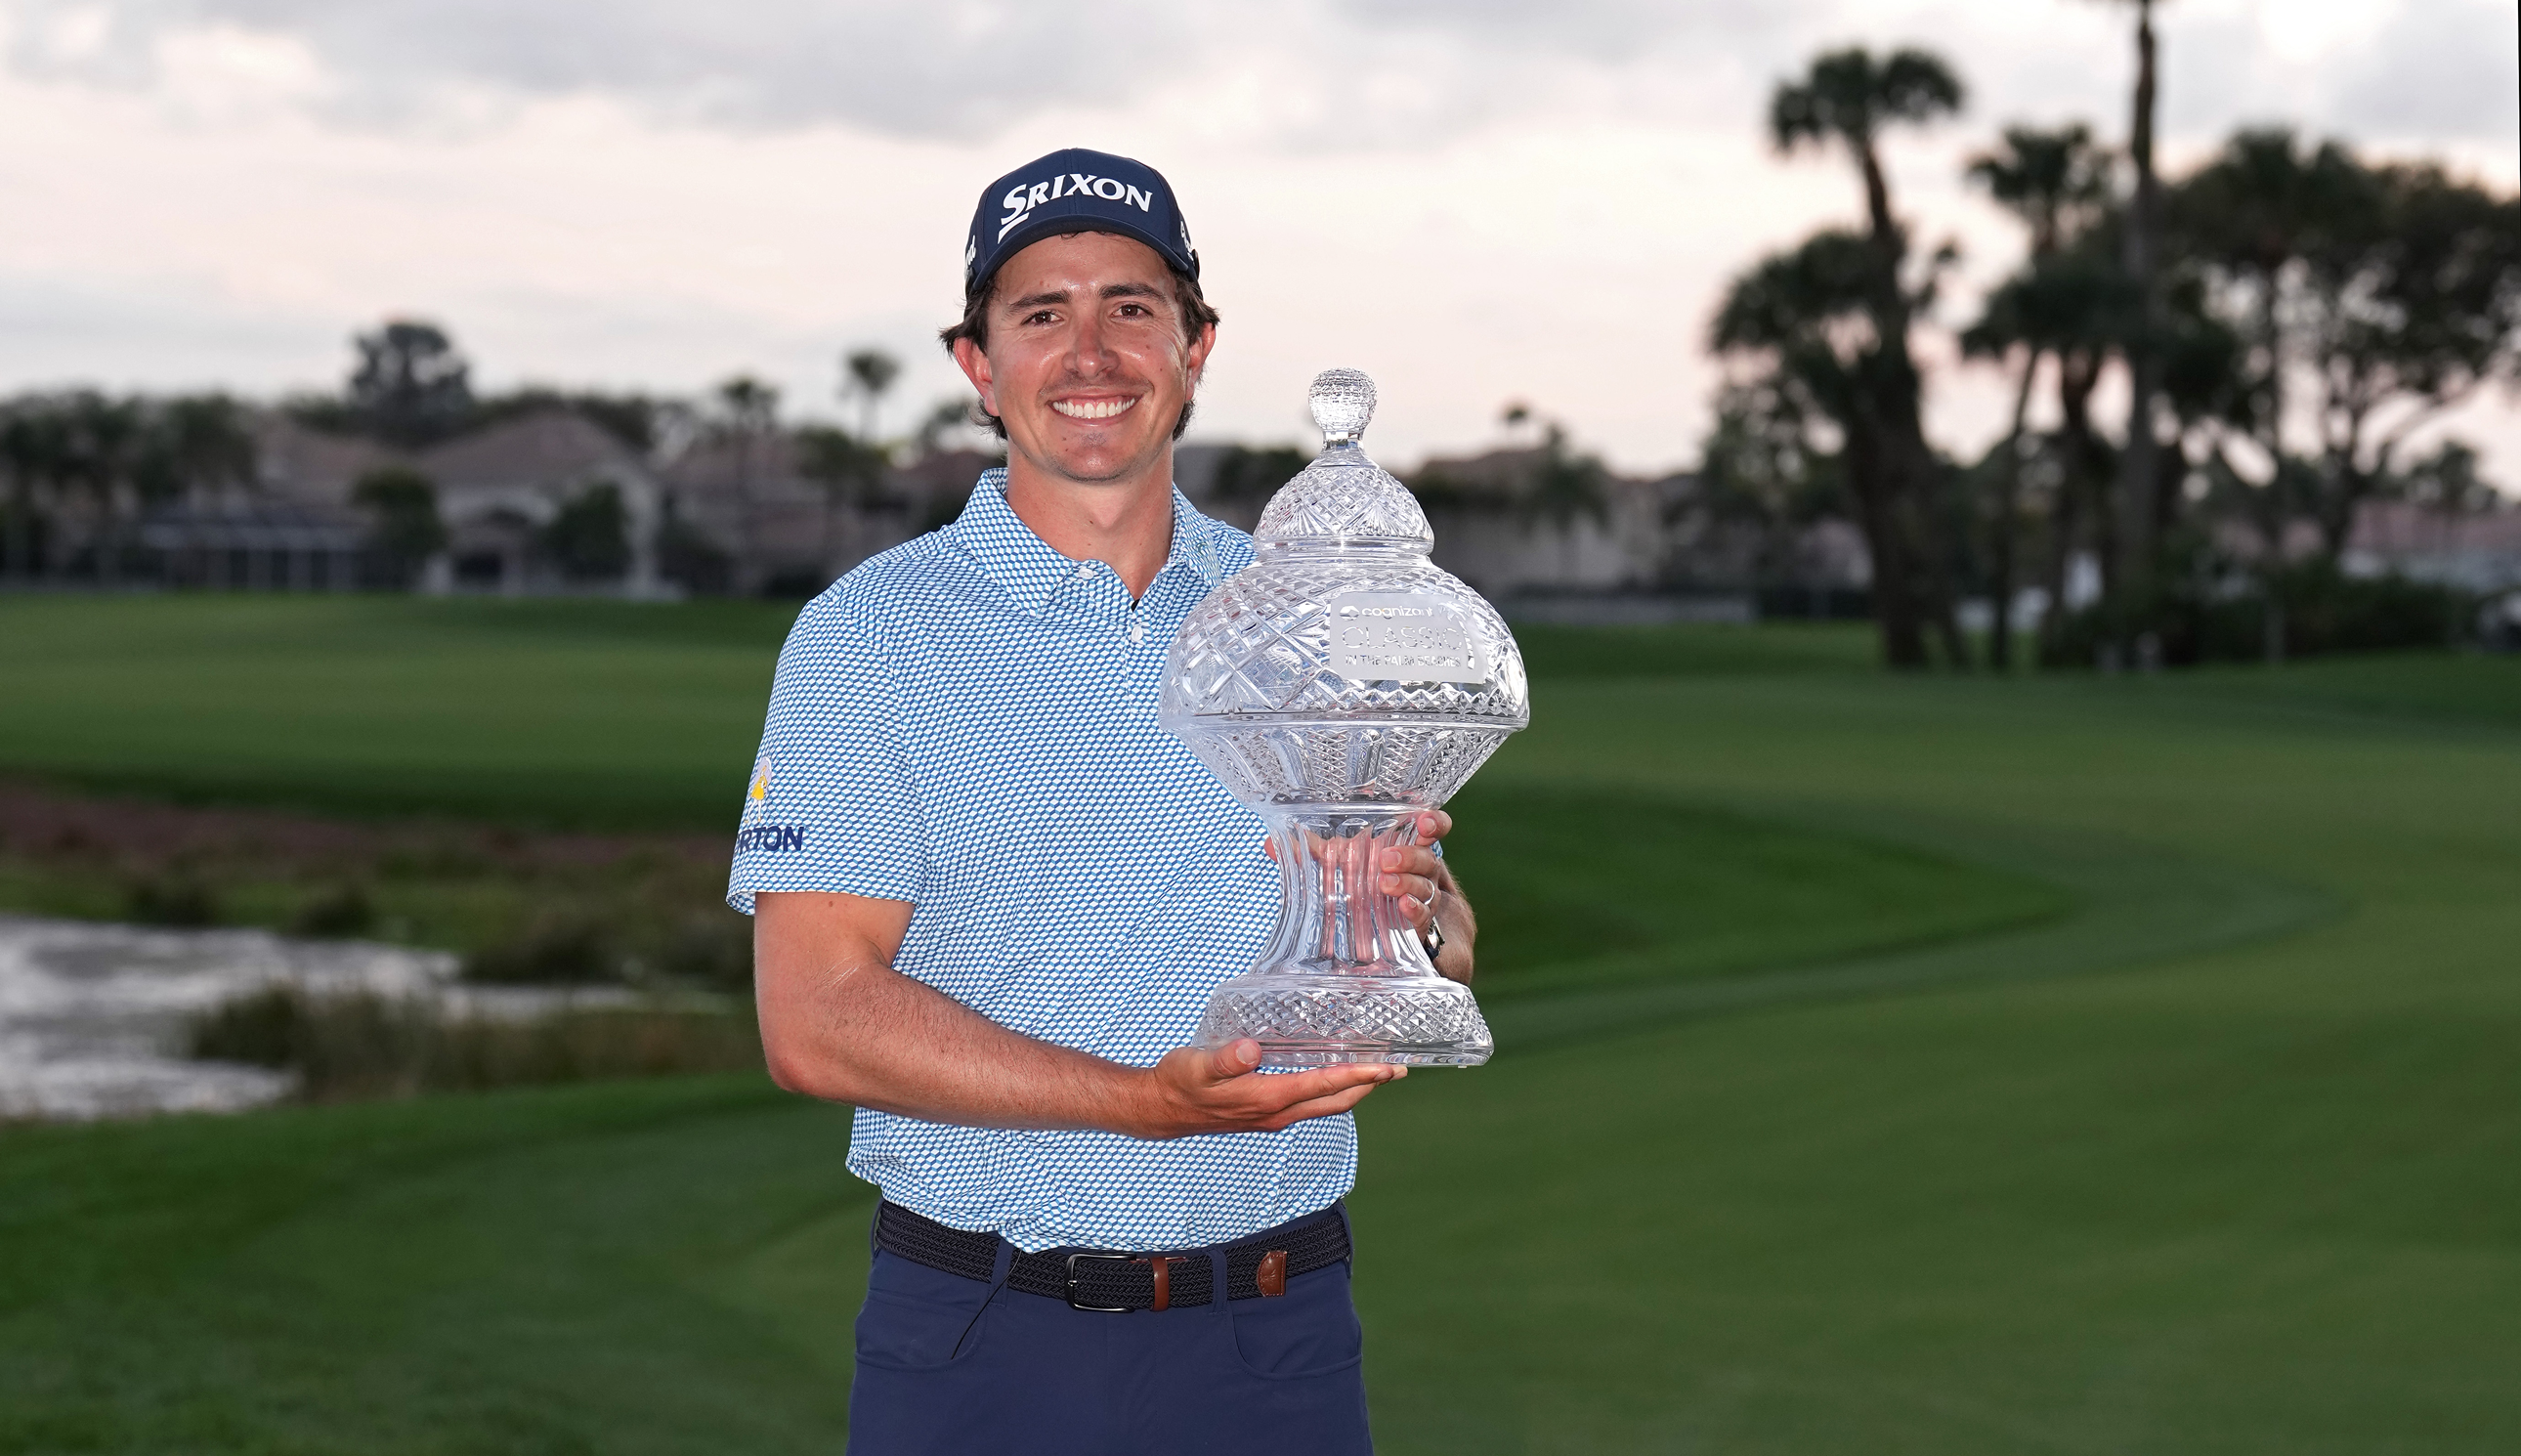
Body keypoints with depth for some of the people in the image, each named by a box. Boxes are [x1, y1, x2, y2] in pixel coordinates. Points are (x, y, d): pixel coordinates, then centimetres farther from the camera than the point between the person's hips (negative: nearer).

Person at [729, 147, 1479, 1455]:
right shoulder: (869, 633, -3)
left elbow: (1446, 960, 11)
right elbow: (814, 1018, -11)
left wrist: (1411, 921, -13)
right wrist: (1145, 1103, -22)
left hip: (1277, 1344, 3)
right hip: (979, 1347, -3)